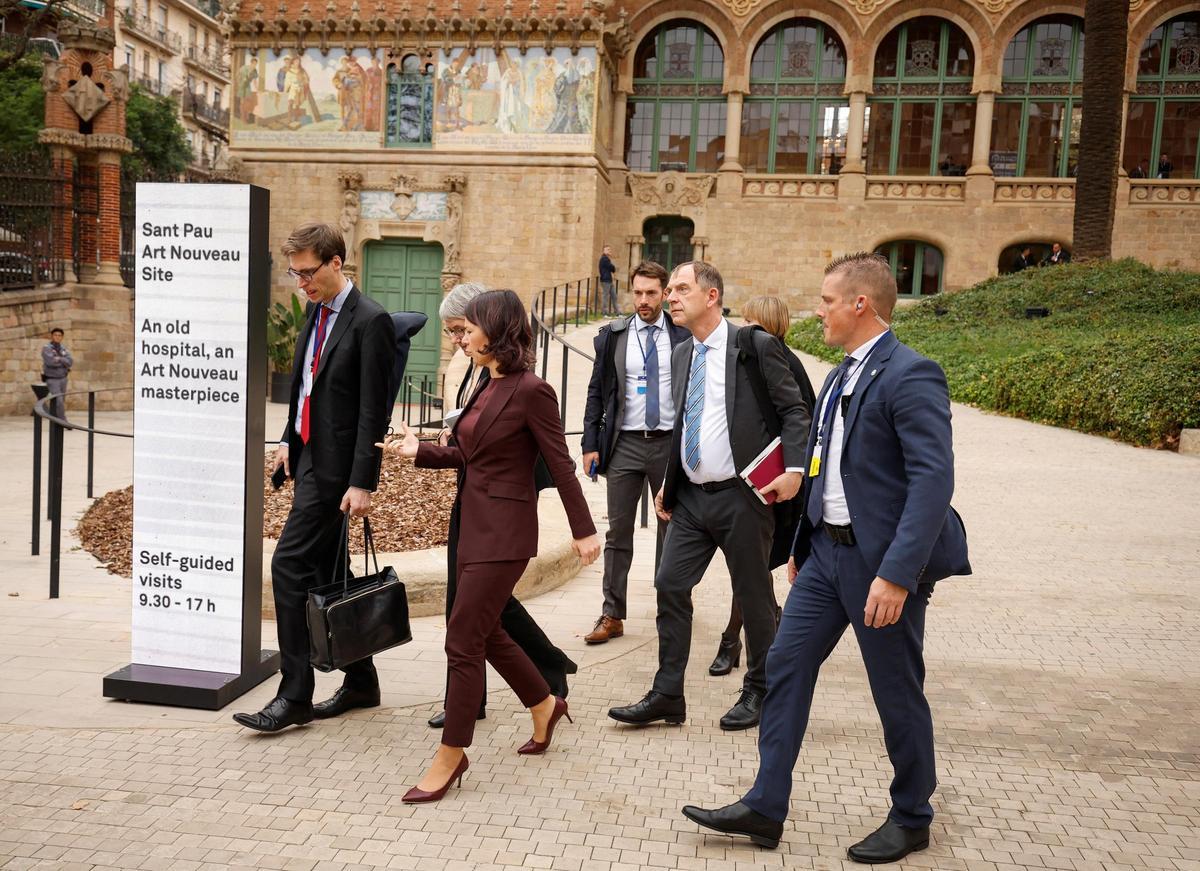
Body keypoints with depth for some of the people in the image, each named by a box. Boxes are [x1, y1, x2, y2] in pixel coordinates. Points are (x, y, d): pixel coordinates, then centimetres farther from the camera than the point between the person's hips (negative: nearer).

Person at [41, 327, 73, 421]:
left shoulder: (63, 348, 6)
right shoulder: (46, 348, -12)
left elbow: (70, 361, -8)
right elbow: (51, 361, -28)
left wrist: (59, 359, -21)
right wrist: (64, 362, -14)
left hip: (62, 378, 5)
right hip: (52, 379, -5)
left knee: (55, 402, 12)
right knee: (58, 401, -16)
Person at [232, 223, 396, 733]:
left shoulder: (369, 322, -15)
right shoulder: (317, 311, 11)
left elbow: (373, 411, -18)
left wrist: (362, 483, -20)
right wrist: (289, 438, 15)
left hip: (334, 465, -9)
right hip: (308, 455, 9)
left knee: (289, 565, -10)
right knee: (325, 572, 13)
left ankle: (294, 696, 0)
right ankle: (360, 682, 26)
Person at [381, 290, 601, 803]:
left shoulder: (530, 391, -15)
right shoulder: (488, 386, 10)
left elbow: (560, 463, -13)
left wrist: (583, 530, -9)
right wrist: (419, 451, 4)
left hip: (504, 531, -9)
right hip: (475, 524, 9)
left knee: (463, 640, -4)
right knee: (486, 633, 18)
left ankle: (451, 755, 10)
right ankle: (544, 706, 39)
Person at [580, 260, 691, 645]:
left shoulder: (683, 337, 0)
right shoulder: (612, 336, 2)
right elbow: (596, 392, 5)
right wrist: (590, 444, -1)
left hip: (670, 443, 0)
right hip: (625, 444, 0)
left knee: (672, 527, 12)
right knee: (618, 531, 3)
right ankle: (612, 615, 8)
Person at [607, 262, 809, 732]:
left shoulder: (756, 346, -7)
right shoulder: (681, 355, 13)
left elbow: (793, 410, -6)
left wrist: (794, 469, -17)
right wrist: (668, 483, 15)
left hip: (740, 496, -6)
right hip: (690, 497, 6)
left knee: (753, 595, 6)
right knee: (670, 586, 3)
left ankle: (758, 692, 24)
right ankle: (666, 696, 13)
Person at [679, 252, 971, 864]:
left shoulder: (910, 375, -17)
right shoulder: (841, 377, 12)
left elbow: (933, 480, -23)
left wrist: (897, 573, -28)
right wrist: (802, 546, 20)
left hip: (881, 560, -8)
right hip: (828, 550, 9)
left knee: (897, 692, 7)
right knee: (785, 665, 7)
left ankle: (911, 819, 28)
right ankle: (764, 807, 17)